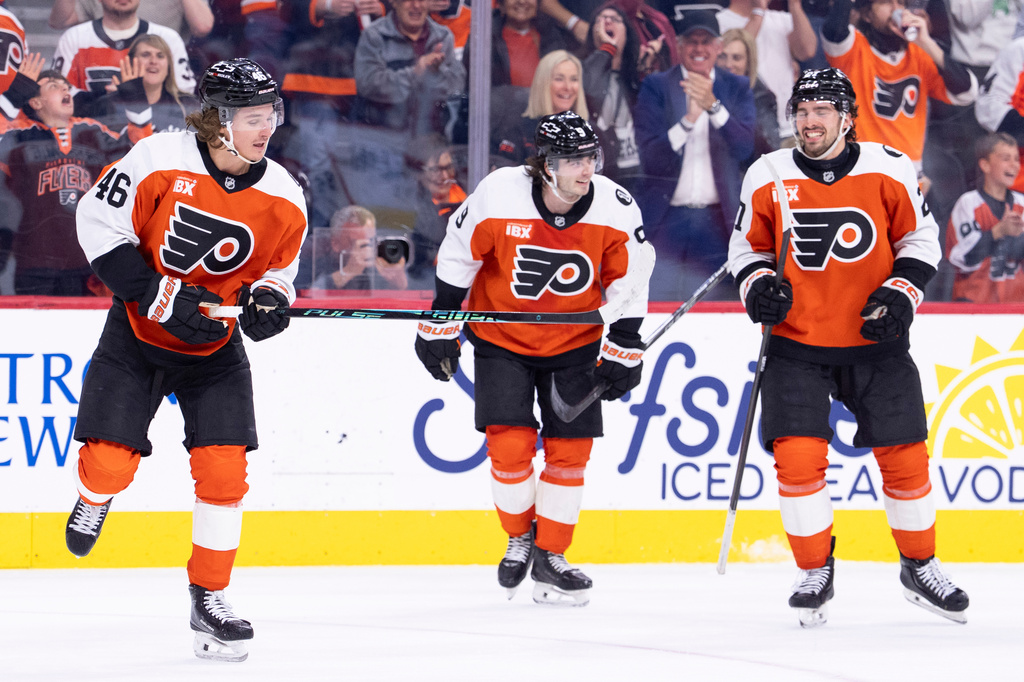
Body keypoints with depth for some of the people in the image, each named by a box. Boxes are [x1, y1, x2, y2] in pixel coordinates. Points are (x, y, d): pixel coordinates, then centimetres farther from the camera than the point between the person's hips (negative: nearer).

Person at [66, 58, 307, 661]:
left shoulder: (283, 197, -8)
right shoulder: (160, 159, -19)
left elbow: (279, 267, 7)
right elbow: (100, 222, -14)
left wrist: (268, 298, -18)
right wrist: (160, 296, -20)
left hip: (215, 346, 2)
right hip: (138, 334, -2)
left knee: (223, 469, -7)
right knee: (110, 459, -11)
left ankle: (210, 600, 6)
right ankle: (93, 501, 28)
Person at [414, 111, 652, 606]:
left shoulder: (615, 209, -18)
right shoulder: (498, 196, -23)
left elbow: (628, 283, -4)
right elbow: (456, 256, -8)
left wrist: (623, 352, -3)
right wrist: (440, 328, -3)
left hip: (574, 341, 2)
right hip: (501, 338, -2)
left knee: (569, 449, -1)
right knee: (509, 446, -11)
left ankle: (550, 557, 14)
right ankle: (520, 537, 15)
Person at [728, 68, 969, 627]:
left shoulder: (888, 170, -5)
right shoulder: (767, 177, -3)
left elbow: (920, 239, 4)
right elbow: (746, 246, 8)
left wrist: (902, 292, -11)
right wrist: (757, 286, -11)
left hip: (875, 340, 0)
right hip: (796, 342, 0)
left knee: (904, 455, 1)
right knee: (797, 455, -13)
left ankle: (920, 568, 22)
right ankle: (815, 573, 4)